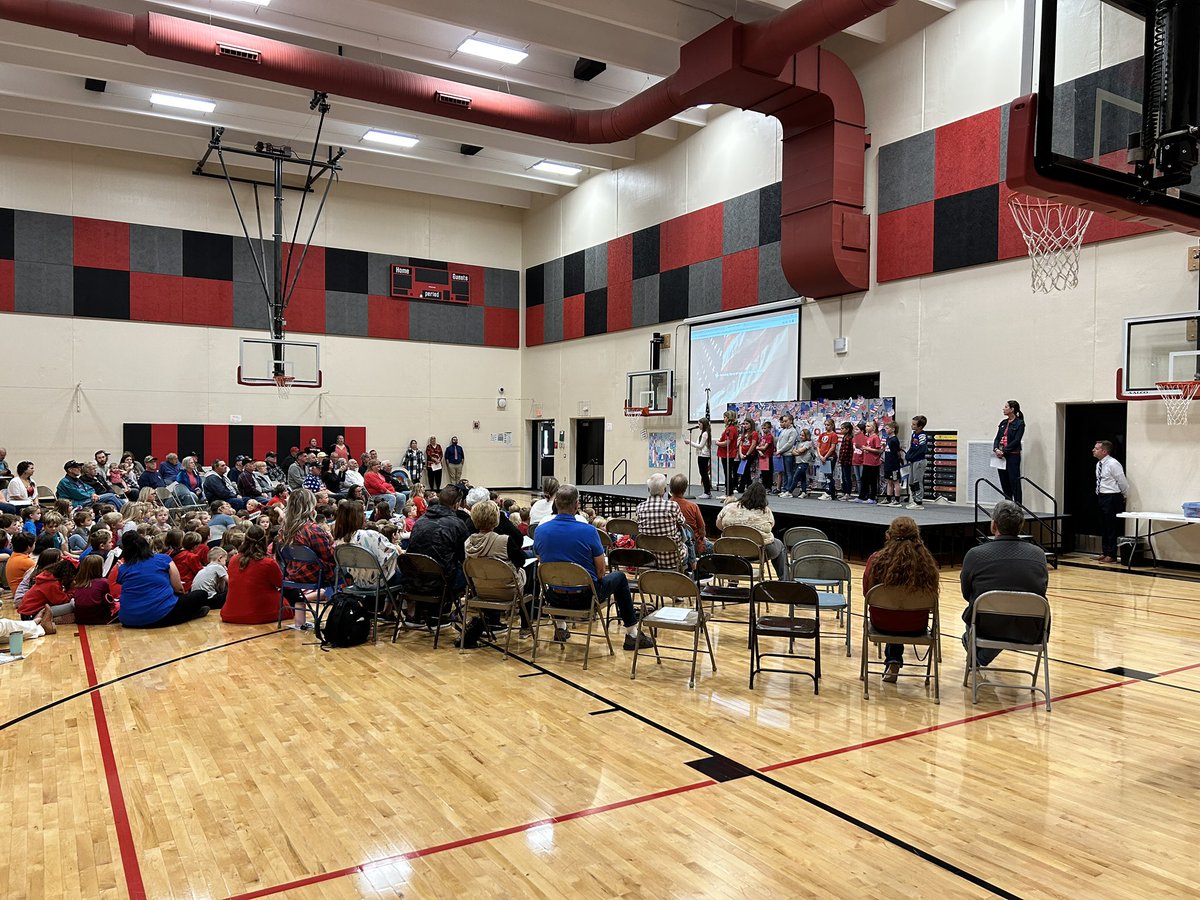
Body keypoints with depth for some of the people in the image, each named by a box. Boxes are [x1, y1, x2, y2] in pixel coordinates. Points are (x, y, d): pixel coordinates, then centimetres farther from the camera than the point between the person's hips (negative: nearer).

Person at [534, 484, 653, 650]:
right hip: (585, 598, -4)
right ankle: (632, 635, 25)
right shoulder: (588, 531, -20)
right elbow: (601, 571, -10)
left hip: (555, 598, 4)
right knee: (619, 577, 23)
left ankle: (560, 628, 40)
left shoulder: (540, 530, -8)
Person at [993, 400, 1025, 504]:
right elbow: (997, 437, 10)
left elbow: (1016, 441, -13)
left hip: (1013, 456, -7)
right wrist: (996, 449, -9)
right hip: (1002, 456, 7)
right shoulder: (1003, 422, 14)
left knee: (1014, 481, -5)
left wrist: (1004, 451, -17)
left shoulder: (1019, 423, -6)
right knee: (1004, 482, 9)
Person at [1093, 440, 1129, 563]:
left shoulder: (1113, 464, -16)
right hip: (1101, 497, 9)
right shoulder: (1099, 464, 10)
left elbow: (1122, 482, -10)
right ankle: (1104, 552, 22)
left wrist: (1124, 497, 1)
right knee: (1103, 527, 14)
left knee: (1112, 528, -3)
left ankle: (1111, 555, 3)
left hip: (1112, 498, -9)